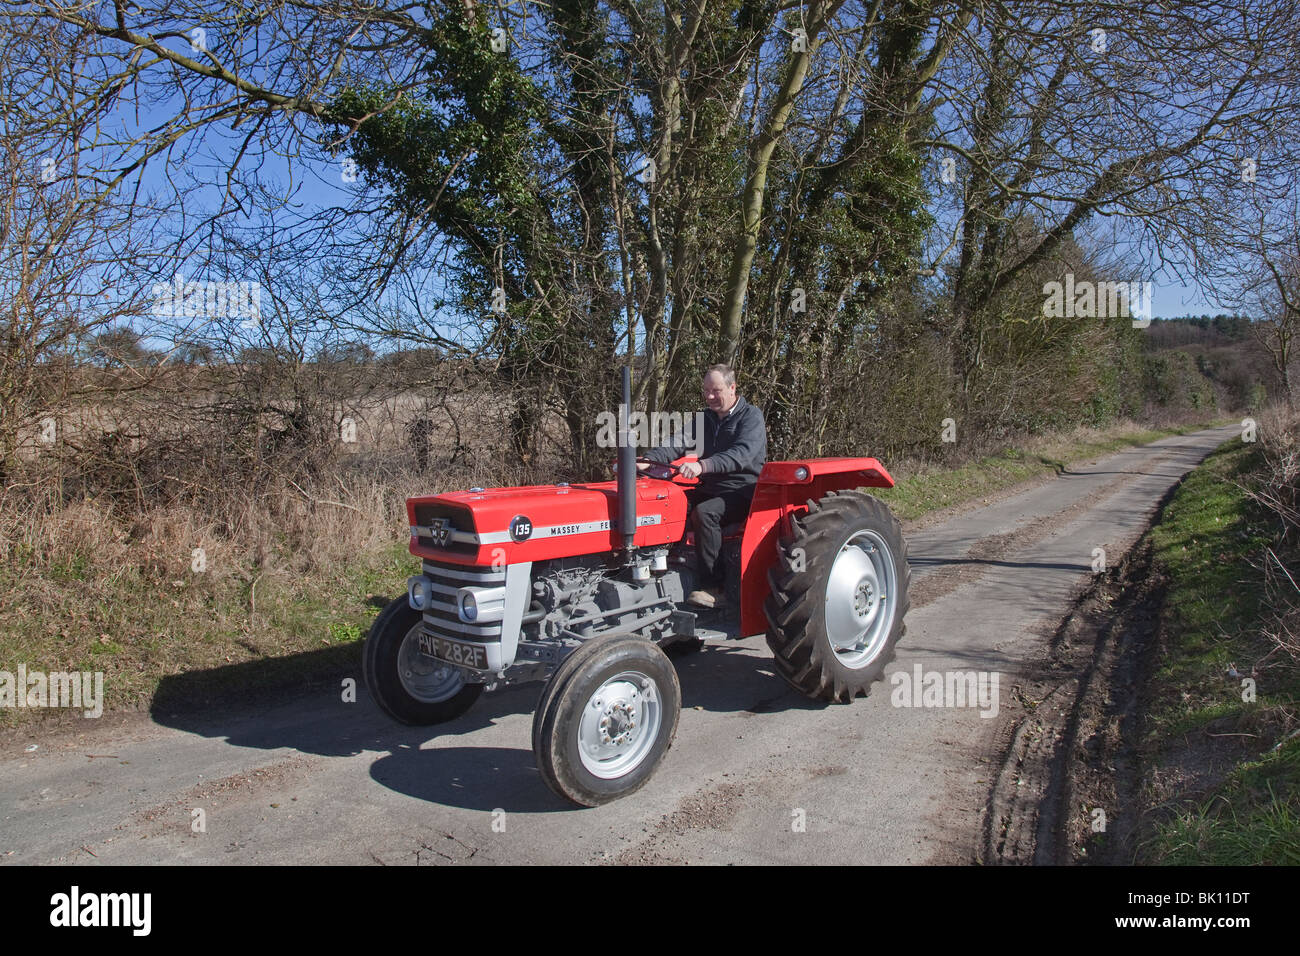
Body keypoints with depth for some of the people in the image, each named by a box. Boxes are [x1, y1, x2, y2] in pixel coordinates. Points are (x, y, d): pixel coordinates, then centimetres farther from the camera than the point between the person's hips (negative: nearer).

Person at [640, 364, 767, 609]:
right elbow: (677, 445, 1)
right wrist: (647, 460, -19)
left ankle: (714, 588, -27)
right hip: (711, 488, 7)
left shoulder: (751, 416, -8)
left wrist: (702, 466, -41)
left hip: (743, 491, -7)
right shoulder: (705, 419, 14)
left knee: (704, 512, -32)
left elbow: (742, 454, -27)